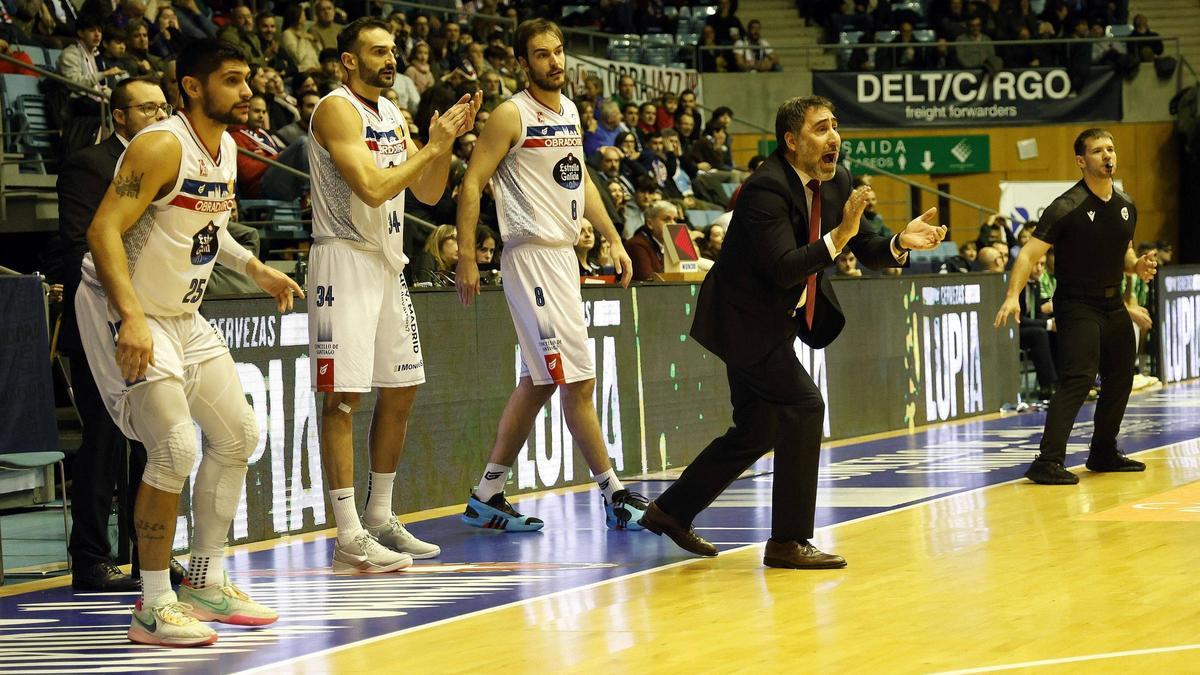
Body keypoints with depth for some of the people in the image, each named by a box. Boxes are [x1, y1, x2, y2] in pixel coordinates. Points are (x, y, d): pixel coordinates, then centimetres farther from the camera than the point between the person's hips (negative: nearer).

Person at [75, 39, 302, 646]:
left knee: (236, 434, 12)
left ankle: (206, 583, 23)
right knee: (174, 447, -19)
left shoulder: (226, 149, 5)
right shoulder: (162, 146, -23)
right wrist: (131, 318, -38)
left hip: (182, 312, 10)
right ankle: (153, 607, -9)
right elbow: (104, 230, -29)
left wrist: (254, 269, 13)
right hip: (124, 309, -10)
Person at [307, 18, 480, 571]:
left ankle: (380, 518, 24)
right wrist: (433, 144, -16)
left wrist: (448, 141, 0)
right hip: (345, 259, -9)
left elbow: (428, 193, 15)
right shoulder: (337, 110, -12)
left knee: (401, 390, 13)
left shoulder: (393, 115, 14)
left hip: (388, 261, 9)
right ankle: (349, 541, -10)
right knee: (343, 396, -9)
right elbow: (373, 188, -23)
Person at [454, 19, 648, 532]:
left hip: (563, 254, 9)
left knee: (539, 382, 10)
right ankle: (615, 499, -5)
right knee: (578, 380, -9)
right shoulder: (513, 115, -10)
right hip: (533, 255, -9)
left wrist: (614, 240, 18)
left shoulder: (569, 111, 13)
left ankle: (487, 498, 16)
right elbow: (473, 184, -12)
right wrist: (466, 259, -17)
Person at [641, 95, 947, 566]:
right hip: (744, 320, -9)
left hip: (773, 322, 9)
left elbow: (865, 250, 7)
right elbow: (785, 268, -31)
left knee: (755, 433, 14)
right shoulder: (766, 188, -24)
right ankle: (788, 541, -11)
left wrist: (900, 243, -13)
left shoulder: (836, 182, 2)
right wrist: (839, 234, -37)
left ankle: (670, 510, 28)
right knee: (803, 404, -17)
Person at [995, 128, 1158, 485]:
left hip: (1113, 305, 7)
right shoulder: (1067, 207, -16)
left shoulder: (1126, 206, 6)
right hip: (1076, 305, -7)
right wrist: (1012, 296, -33)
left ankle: (1103, 453, 31)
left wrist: (1137, 266, -1)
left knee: (1121, 378, 14)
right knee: (1078, 379, -19)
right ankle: (1047, 462, -21)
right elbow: (1029, 254, -20)